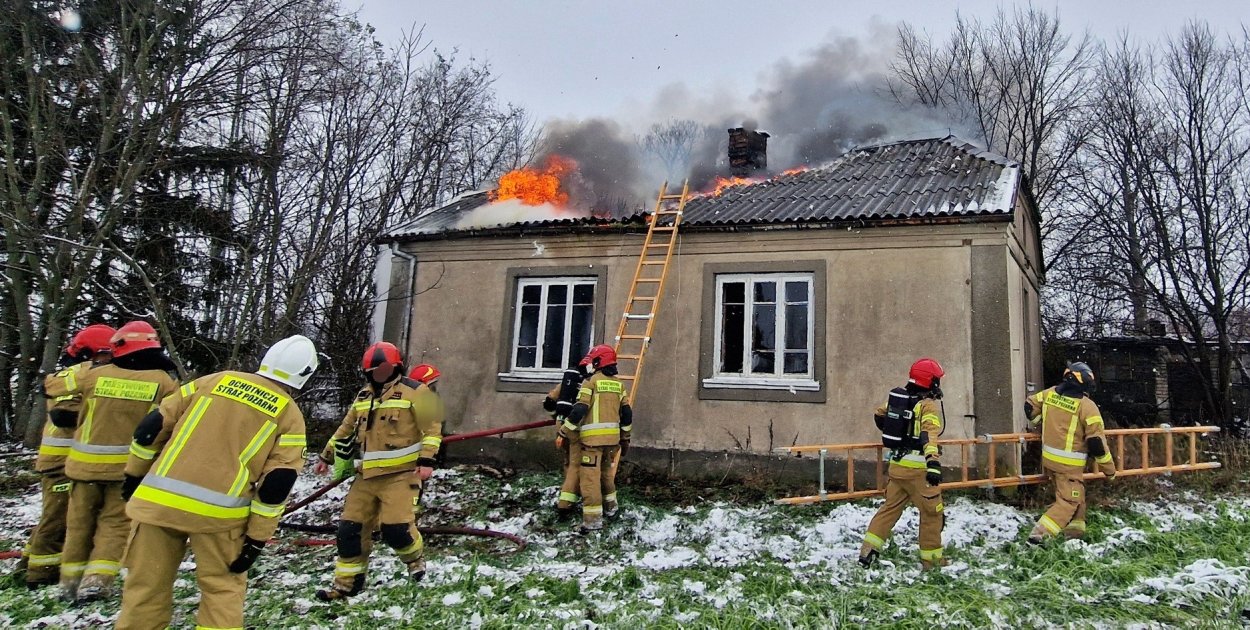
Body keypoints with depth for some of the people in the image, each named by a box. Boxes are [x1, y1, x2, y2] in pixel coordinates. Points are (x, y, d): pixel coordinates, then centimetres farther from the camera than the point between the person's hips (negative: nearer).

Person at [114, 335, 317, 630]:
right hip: (217, 513, -3)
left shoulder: (215, 380, 12)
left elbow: (156, 424, 12)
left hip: (159, 498, 3)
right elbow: (277, 483, -4)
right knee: (222, 588, 14)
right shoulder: (290, 415, 3)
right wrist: (257, 537, 1)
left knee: (146, 585, 15)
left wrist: (135, 474, 23)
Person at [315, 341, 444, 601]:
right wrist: (327, 456, 29)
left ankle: (415, 557, 16)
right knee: (349, 527, 4)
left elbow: (432, 427, -10)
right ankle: (348, 582, 21)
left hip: (400, 474, -7)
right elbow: (346, 429, 26)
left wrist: (426, 460, -18)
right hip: (367, 475, 7)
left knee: (395, 527, -16)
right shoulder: (364, 396, 16)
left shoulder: (414, 391, -6)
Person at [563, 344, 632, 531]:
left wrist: (565, 430, -1)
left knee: (590, 476, -4)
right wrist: (625, 438, 22)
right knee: (606, 471, 25)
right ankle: (610, 506, 38)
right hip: (612, 437, 6)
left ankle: (593, 519, -6)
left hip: (593, 437, -6)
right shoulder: (618, 384, 11)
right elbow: (627, 413, 13)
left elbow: (580, 409, -12)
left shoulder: (591, 381, -6)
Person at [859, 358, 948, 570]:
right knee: (932, 512, 8)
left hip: (896, 464, 7)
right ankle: (931, 557, 16)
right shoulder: (929, 405, -13)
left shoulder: (897, 397, 9)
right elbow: (929, 435, -28)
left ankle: (869, 549, 9)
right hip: (918, 469, -7)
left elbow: (879, 416, 22)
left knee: (890, 507, 14)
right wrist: (934, 463, -39)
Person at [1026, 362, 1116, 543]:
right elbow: (1097, 441, -15)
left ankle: (1074, 529, 26)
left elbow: (1030, 406, 13)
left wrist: (1040, 426, 29)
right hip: (1069, 463, -6)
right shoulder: (1087, 406, -16)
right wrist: (1109, 469, -4)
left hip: (1049, 457, 6)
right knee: (1068, 501, 1)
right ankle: (1040, 533, -10)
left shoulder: (1050, 393, 0)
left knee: (1076, 494, 24)